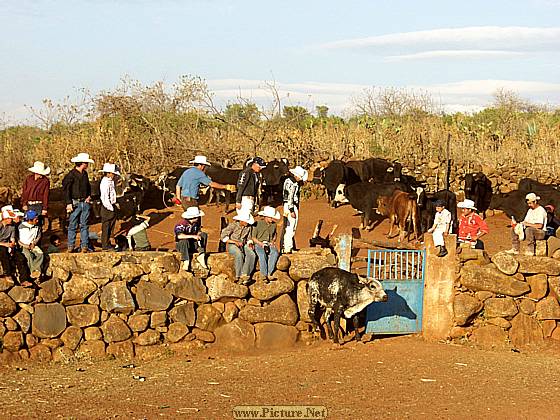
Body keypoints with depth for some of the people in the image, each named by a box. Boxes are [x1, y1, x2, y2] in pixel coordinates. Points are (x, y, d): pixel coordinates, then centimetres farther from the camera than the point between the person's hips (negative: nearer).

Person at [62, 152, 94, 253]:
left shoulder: (85, 174, 13)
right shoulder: (71, 175, -9)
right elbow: (66, 189, -10)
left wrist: (89, 196, 10)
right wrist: (68, 203, -15)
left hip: (85, 203, 6)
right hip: (75, 203, -6)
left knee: (84, 225, 6)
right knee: (73, 226, -2)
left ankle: (84, 246, 9)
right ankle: (70, 246, 4)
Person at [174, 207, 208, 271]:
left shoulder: (196, 223, -1)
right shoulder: (182, 224, -24)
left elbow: (198, 231, 10)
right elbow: (179, 236, -38)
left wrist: (198, 235, -16)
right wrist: (193, 236, -42)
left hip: (192, 244, 6)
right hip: (181, 245, -6)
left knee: (204, 235, -9)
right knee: (185, 241, -40)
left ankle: (201, 256, -20)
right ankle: (186, 262, -37)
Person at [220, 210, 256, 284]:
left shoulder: (248, 227, 6)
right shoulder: (233, 225, -10)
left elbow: (248, 238, 21)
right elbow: (223, 237, -14)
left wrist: (250, 244, -3)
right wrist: (235, 242, -21)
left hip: (243, 245, 5)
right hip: (231, 245, -5)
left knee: (252, 254, -27)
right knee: (239, 254, -37)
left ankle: (244, 275, -30)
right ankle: (238, 276, -31)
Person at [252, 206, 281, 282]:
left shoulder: (273, 224, 11)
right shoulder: (258, 224, -3)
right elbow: (253, 237, 1)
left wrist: (273, 241, 6)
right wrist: (261, 243, -14)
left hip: (270, 244, 3)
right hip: (259, 244, -3)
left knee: (275, 253, -32)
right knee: (262, 255, -37)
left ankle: (269, 273, -36)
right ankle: (264, 275, -39)